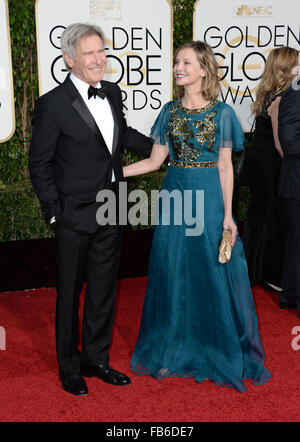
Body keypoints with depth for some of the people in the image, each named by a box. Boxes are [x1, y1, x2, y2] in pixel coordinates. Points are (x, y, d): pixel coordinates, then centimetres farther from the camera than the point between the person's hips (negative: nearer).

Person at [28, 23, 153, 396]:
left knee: (104, 290, 16)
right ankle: (69, 367, 30)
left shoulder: (112, 92, 4)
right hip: (75, 217, -6)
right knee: (70, 292, 11)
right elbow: (39, 165, -9)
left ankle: (96, 359, 35)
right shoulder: (52, 105, -15)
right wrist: (54, 212, -11)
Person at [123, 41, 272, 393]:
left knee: (214, 275, 3)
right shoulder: (170, 111, 7)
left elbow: (225, 167, -4)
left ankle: (219, 351, 21)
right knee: (173, 275, 8)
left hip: (208, 198, -3)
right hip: (175, 196, 3)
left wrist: (228, 215, -8)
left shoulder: (221, 113, -2)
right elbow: (155, 160, 8)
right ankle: (176, 350, 23)